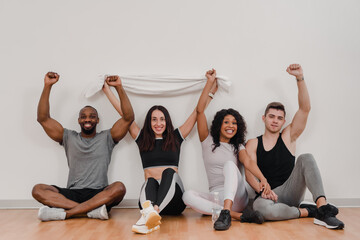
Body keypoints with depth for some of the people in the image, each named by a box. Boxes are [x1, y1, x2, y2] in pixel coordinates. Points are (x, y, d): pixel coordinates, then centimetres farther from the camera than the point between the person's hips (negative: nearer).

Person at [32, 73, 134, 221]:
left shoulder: (106, 138, 11)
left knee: (119, 187, -34)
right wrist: (47, 86, 0)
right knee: (38, 190, -23)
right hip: (71, 194, 2)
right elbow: (43, 118, 8)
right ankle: (93, 210, -34)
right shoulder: (69, 138, 15)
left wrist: (119, 87, -8)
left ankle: (64, 213, -33)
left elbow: (128, 117, -1)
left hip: (99, 194, -1)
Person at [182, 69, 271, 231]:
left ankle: (226, 213, -46)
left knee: (229, 164, -29)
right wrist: (210, 82, 6)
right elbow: (200, 110, 5)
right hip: (216, 197, 1)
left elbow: (248, 162, -7)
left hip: (237, 197, -1)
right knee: (188, 195, -30)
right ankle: (239, 216, -37)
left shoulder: (238, 146, 15)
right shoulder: (208, 141, 13)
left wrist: (262, 178, -28)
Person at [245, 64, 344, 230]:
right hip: (270, 196, -1)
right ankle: (307, 211, -20)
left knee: (306, 158, -22)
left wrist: (299, 78, -12)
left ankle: (323, 207, -34)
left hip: (290, 192, 2)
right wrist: (262, 189, -24)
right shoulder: (253, 144, 8)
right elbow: (249, 172, -3)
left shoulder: (288, 136, 10)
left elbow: (305, 109, -2)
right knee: (259, 206, -38)